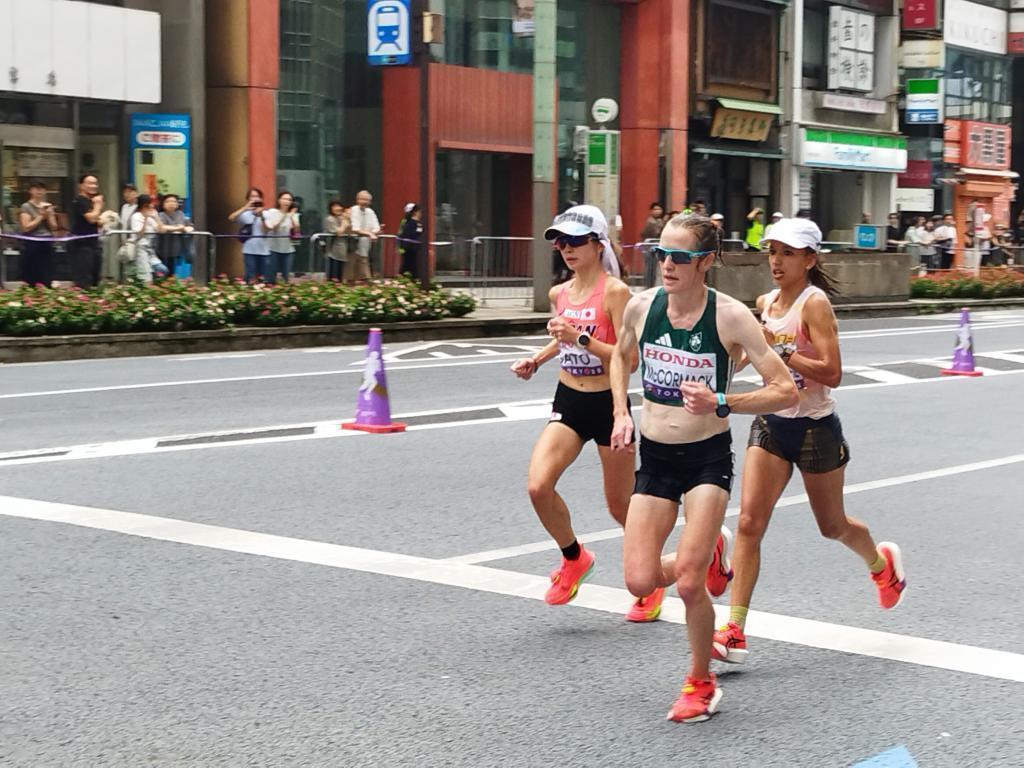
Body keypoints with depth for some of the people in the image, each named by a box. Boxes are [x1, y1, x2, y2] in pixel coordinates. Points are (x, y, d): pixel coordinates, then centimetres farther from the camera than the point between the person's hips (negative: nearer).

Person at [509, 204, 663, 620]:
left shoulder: (614, 292, -14)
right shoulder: (559, 294, 5)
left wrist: (580, 338, -28)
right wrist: (536, 360, 12)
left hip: (608, 404, -5)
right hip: (568, 402, 5)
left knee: (621, 506, 6)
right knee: (538, 485, -16)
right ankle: (574, 558, 11)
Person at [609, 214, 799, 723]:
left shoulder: (730, 316, -16)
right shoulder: (641, 306, -4)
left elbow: (786, 391, -16)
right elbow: (621, 354, 20)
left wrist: (720, 404, -29)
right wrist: (621, 413, 5)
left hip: (708, 457, -4)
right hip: (655, 457, 4)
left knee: (688, 584, -13)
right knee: (640, 582, -4)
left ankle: (701, 683, 14)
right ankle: (705, 557, 32)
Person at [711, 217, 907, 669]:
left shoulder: (815, 303, -15)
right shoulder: (765, 303, 7)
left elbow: (832, 373, -24)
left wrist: (778, 352, -28)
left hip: (815, 428, -5)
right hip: (772, 424, 6)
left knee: (832, 525, 14)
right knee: (749, 522, -9)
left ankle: (881, 563, 49)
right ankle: (734, 633, -12)